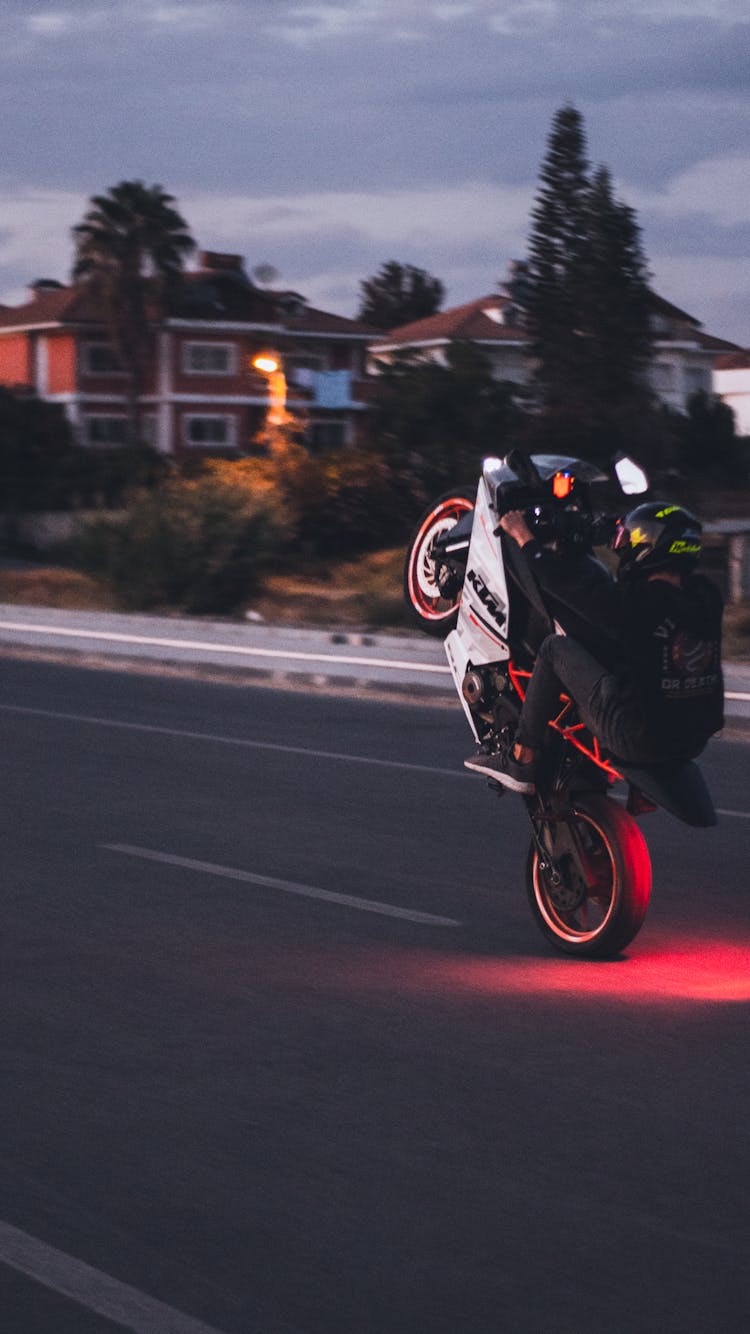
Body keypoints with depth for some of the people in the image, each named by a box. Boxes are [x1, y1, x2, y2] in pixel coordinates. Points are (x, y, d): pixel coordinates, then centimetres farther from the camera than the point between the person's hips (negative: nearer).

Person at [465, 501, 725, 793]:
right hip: (694, 742, 7)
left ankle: (520, 761, 9)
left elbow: (564, 585, -7)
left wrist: (524, 538, 9)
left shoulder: (639, 602, -17)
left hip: (638, 740, -7)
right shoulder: (706, 596, 1)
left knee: (555, 647, 5)